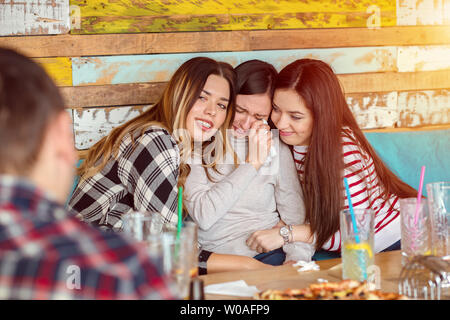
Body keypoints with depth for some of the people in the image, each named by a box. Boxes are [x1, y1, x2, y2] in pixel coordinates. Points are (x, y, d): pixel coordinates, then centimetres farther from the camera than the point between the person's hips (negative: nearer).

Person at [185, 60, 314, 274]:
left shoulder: (276, 149, 10)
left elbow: (297, 218, 8)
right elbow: (203, 216, -12)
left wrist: (296, 262, -13)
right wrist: (251, 164, -9)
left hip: (269, 256, 2)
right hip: (214, 260, -2)